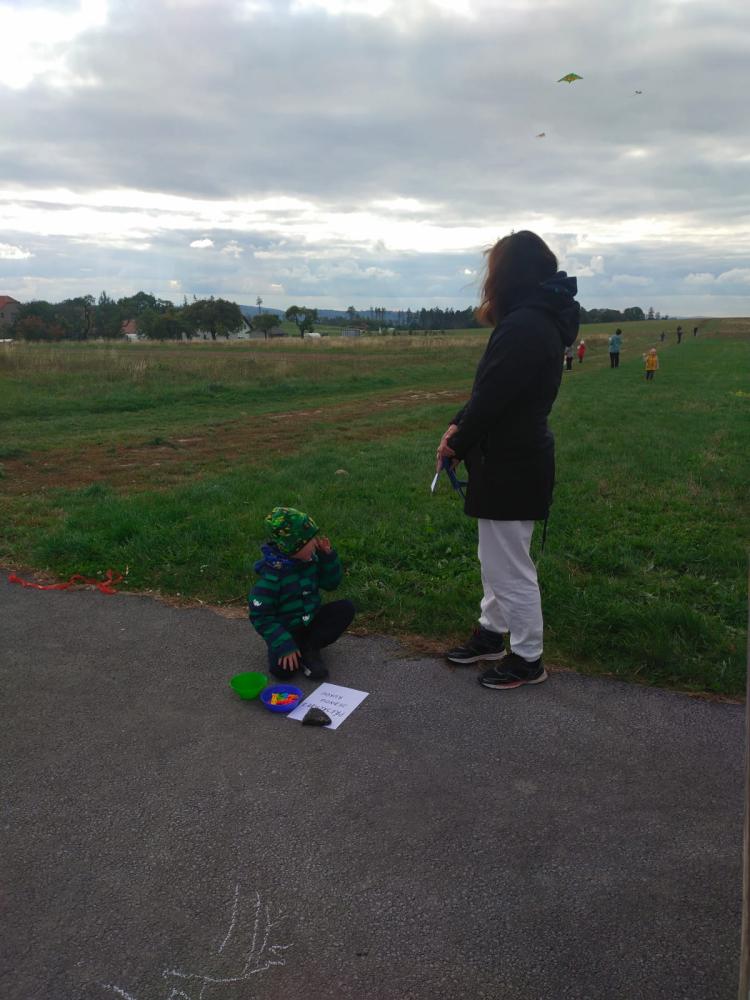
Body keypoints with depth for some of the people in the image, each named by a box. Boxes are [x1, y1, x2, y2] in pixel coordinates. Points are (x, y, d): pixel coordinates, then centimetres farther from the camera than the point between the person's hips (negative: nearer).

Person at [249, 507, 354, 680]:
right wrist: (284, 644, -28)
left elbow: (331, 583, 4)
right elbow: (260, 617, -21)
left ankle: (309, 648, -8)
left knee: (346, 608, -14)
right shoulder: (271, 575, -25)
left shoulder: (311, 560, -8)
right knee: (282, 669, -31)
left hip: (311, 621, 6)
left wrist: (328, 555, -12)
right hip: (286, 630, -6)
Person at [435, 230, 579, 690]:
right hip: (516, 459, 11)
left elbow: (492, 396, -23)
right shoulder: (540, 320, 11)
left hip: (512, 466, -11)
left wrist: (458, 443, -7)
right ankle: (492, 634, 40)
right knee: (496, 558, 23)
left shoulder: (524, 326, -23)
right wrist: (459, 426, -1)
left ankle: (528, 659, 21)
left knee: (511, 567, 4)